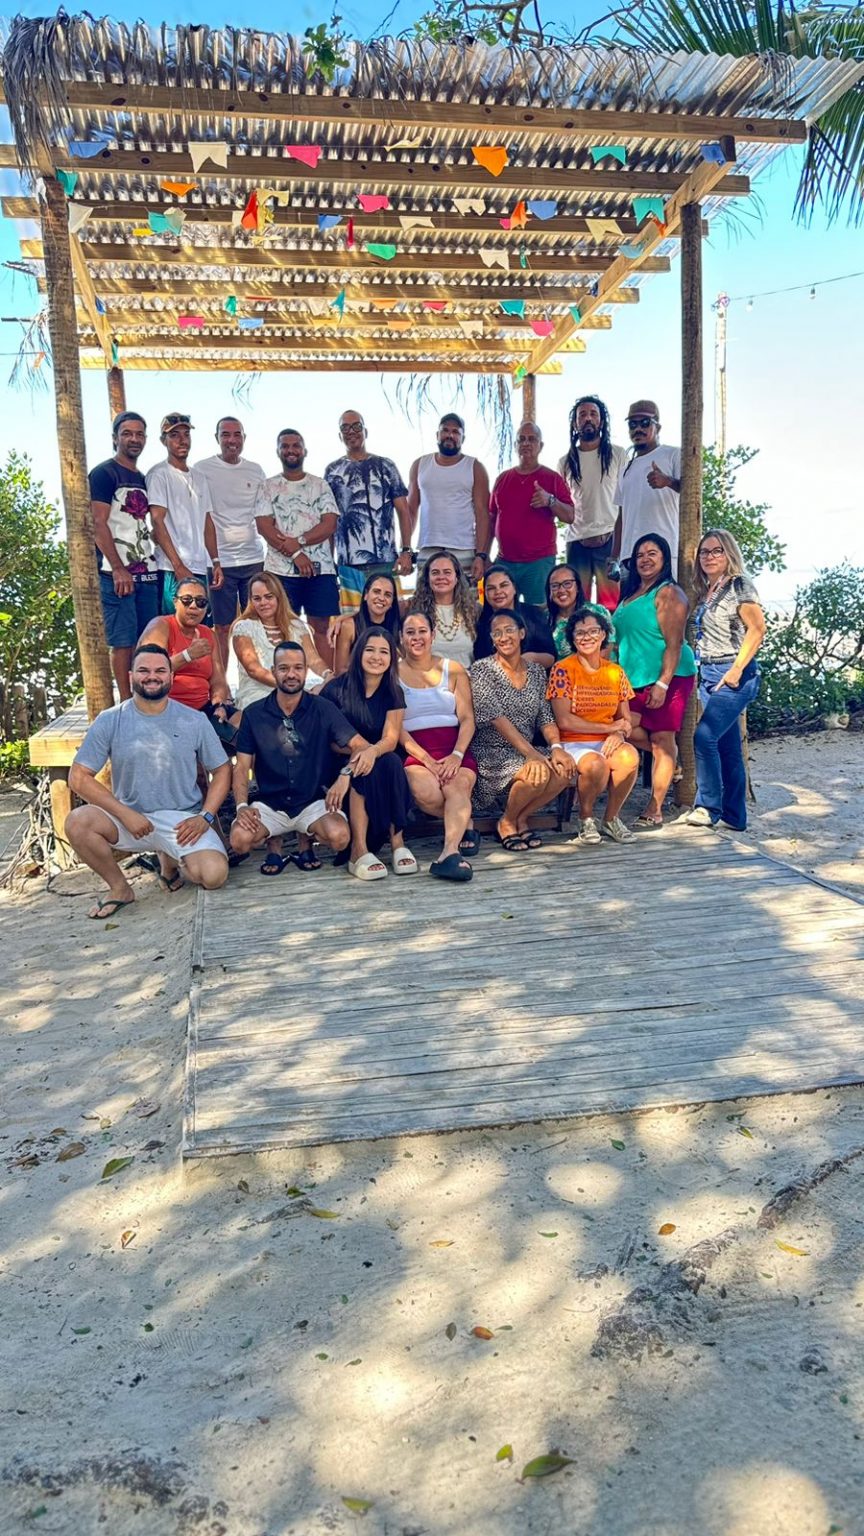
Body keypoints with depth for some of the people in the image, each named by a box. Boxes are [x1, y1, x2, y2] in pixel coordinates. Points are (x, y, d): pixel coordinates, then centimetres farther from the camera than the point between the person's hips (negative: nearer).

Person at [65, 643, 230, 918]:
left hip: (183, 819, 0)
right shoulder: (109, 721, -2)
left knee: (214, 875, -26)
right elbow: (79, 777, -4)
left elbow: (221, 770, 7)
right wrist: (125, 813, -15)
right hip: (129, 818, 1)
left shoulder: (194, 721, 1)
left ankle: (170, 860, 12)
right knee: (77, 821, -29)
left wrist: (205, 817, -9)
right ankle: (120, 889, -2)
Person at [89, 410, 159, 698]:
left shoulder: (144, 479, 19)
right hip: (118, 574, -7)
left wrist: (156, 563, 13)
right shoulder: (104, 474, -3)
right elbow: (98, 524, -11)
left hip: (147, 573, 7)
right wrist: (119, 570, -18)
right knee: (123, 641, -5)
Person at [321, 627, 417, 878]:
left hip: (380, 764, 2)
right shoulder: (337, 689, -6)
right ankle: (359, 852, -35)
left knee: (391, 762, -31)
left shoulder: (393, 693, 3)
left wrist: (373, 751, -34)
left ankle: (397, 843, -30)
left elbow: (390, 739, -10)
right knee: (364, 770, -34)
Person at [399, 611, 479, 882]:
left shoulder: (453, 670, 15)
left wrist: (457, 755, -12)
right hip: (414, 750, -1)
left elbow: (467, 719, 7)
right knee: (426, 793, -33)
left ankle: (449, 852, -47)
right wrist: (425, 757, -14)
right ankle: (464, 825, -5)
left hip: (453, 747, 1)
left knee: (458, 786, -33)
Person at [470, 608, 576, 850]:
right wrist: (530, 753, -27)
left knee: (565, 769, -23)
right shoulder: (482, 669, -7)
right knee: (538, 773, -31)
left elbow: (545, 717, 5)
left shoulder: (536, 671, 11)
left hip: (527, 751, 5)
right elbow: (497, 718, -18)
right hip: (491, 754, -5)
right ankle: (506, 822, -2)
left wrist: (556, 747, -16)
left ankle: (521, 818, 0)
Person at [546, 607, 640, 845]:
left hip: (607, 743, 4)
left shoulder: (615, 672, 10)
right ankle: (586, 818, -5)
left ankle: (611, 818, -5)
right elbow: (564, 721, -13)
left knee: (629, 756, -29)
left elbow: (625, 719, 11)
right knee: (596, 764, -35)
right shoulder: (563, 670, -5)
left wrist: (619, 734, -14)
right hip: (572, 743, -4)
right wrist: (609, 727, -10)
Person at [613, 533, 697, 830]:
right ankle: (669, 761, 19)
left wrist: (662, 684, -22)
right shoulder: (632, 592, 16)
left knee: (662, 741, -4)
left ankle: (654, 811, -1)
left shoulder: (668, 593, -9)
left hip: (667, 677, -8)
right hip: (638, 678, 8)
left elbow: (674, 644, -15)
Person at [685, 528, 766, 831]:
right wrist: (701, 674, 8)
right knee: (727, 747, 9)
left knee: (704, 736, -18)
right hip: (709, 675, 8)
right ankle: (735, 817, 13)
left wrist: (736, 669, -19)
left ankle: (709, 807, -7)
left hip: (734, 675, -8)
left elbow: (757, 629, -14)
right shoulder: (704, 592, 16)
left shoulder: (739, 585, -6)